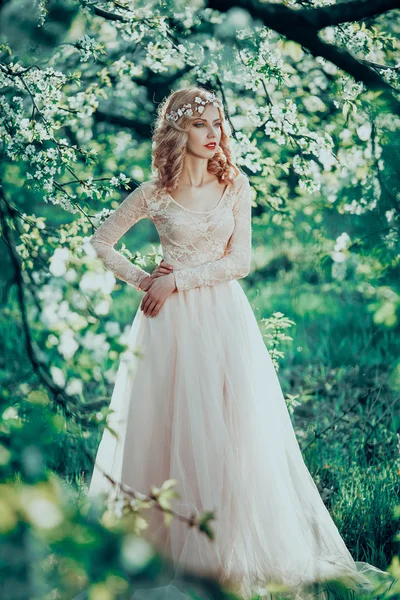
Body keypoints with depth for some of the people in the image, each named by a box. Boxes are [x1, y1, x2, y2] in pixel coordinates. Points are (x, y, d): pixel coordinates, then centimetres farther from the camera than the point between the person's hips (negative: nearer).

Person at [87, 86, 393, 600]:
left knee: (234, 426, -2)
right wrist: (143, 280, -1)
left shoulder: (236, 186, 3)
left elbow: (240, 261, -3)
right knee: (170, 429, 0)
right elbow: (101, 243, 10)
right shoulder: (154, 194, 0)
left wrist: (177, 280, -10)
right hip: (171, 323, -1)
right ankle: (168, 544, 11)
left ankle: (234, 547, 7)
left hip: (224, 318, 1)